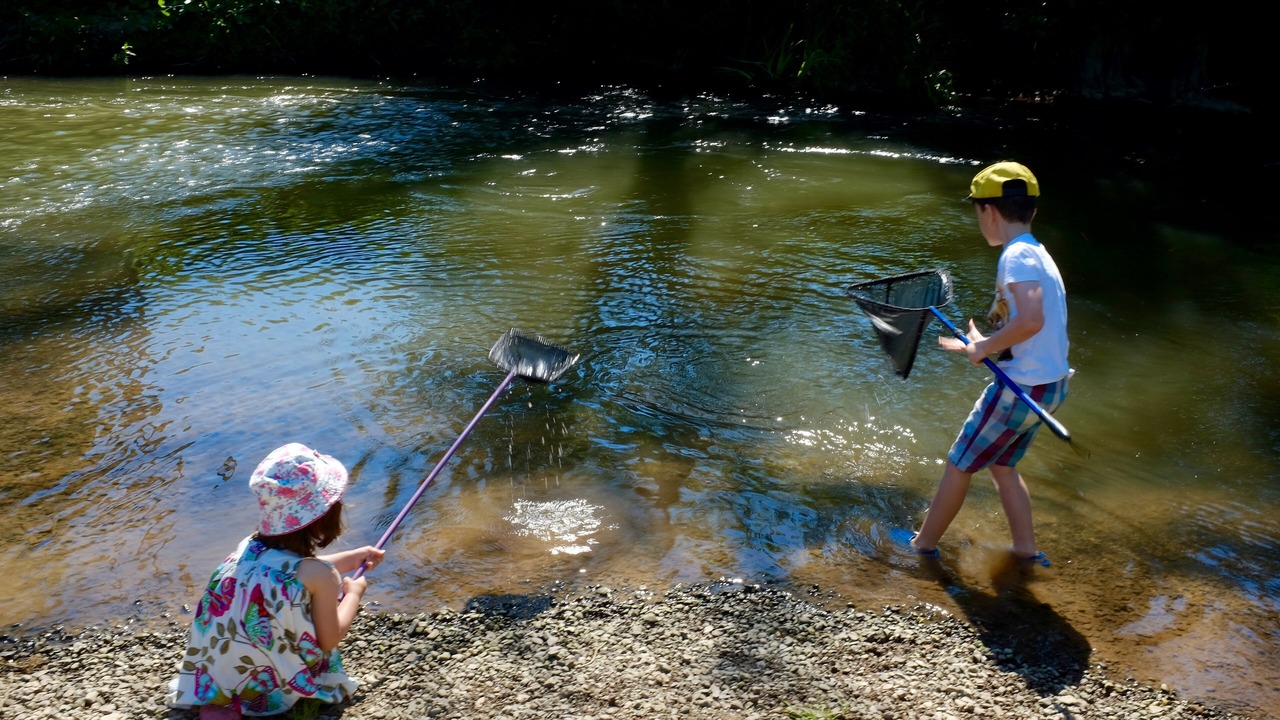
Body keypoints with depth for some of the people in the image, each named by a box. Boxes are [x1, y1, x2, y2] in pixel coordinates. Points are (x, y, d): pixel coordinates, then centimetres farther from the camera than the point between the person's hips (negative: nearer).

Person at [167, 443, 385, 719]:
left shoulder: (250, 547, -5)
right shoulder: (321, 576, -24)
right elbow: (328, 640, -9)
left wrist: (352, 558, 25)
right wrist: (354, 593, 5)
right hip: (264, 690, -4)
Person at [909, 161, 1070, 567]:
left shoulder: (1016, 255, -18)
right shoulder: (1037, 253, 11)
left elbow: (1031, 320, -32)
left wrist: (985, 347, -18)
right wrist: (980, 347, 19)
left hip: (1022, 388, -9)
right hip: (1049, 383, 9)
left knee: (959, 465, 6)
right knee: (1002, 466, 23)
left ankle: (922, 545, 20)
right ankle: (1026, 549, 27)